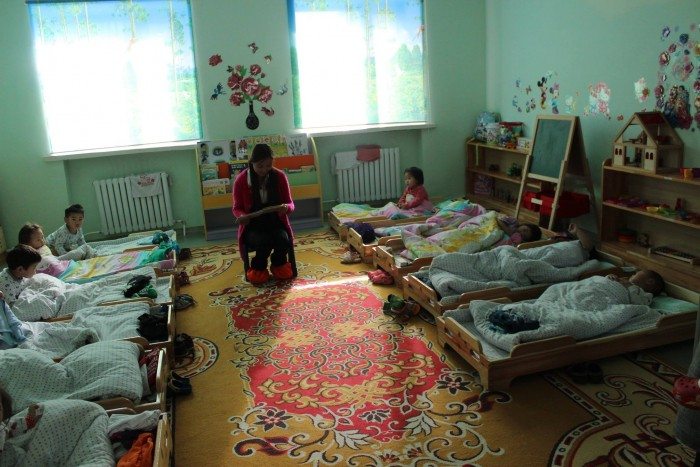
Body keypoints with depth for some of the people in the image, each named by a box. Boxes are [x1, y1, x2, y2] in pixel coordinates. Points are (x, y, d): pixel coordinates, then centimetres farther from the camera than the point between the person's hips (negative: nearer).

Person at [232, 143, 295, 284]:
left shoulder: (279, 176, -5)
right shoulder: (241, 180, -8)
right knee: (264, 242, -33)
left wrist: (286, 207, -24)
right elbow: (237, 208, 2)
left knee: (283, 240, -31)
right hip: (252, 226, -1)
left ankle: (279, 264, 5)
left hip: (276, 222, 2)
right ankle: (258, 268, 1)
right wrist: (242, 216, -22)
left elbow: (290, 203, 2)